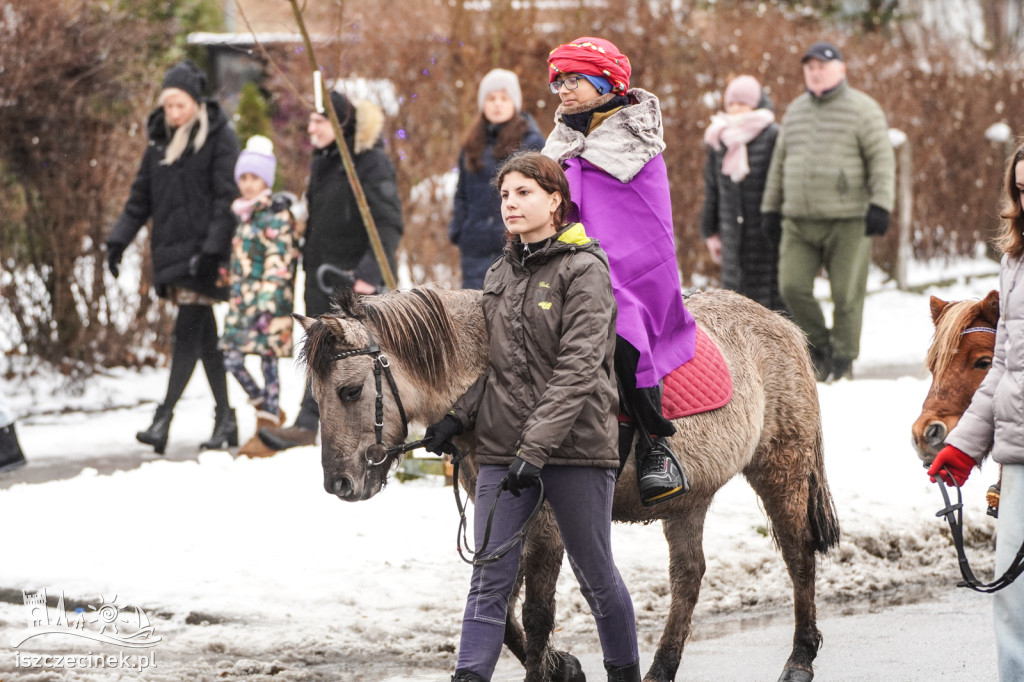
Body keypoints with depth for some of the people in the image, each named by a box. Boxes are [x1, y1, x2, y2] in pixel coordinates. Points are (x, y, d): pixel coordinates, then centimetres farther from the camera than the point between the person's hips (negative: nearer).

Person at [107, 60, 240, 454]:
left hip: (204, 252, -6)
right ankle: (226, 419, 12)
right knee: (204, 336, 8)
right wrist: (118, 240, 4)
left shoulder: (219, 138, -5)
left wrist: (212, 250, -17)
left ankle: (164, 417, -15)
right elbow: (140, 198, 15)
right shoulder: (160, 142, 13)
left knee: (188, 331, -11)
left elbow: (227, 199, -10)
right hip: (171, 250, 6)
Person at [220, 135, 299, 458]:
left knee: (268, 357, -5)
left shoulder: (275, 216, -8)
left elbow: (278, 265, -15)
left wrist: (265, 303, -21)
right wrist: (236, 295, 20)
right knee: (232, 357, 4)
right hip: (242, 298, 8)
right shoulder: (244, 215, 17)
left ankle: (267, 430, 0)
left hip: (269, 299, -8)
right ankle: (269, 411, 20)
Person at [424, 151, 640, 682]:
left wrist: (535, 448, -23)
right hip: (500, 449, 5)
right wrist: (459, 417, 3)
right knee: (489, 581, -3)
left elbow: (578, 369, -17)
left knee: (595, 575, 9)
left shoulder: (585, 270, -9)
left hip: (575, 446, -5)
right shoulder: (500, 274, 12)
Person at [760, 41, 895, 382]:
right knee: (792, 286, -8)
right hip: (799, 222, 5)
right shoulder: (795, 111, 15)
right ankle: (819, 345, 13)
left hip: (847, 222, -5)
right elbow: (780, 163, 21)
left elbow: (882, 160, -8)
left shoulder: (862, 110, -3)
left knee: (847, 294, -2)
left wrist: (880, 205, -18)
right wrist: (771, 209, 19)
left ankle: (842, 361, 11)